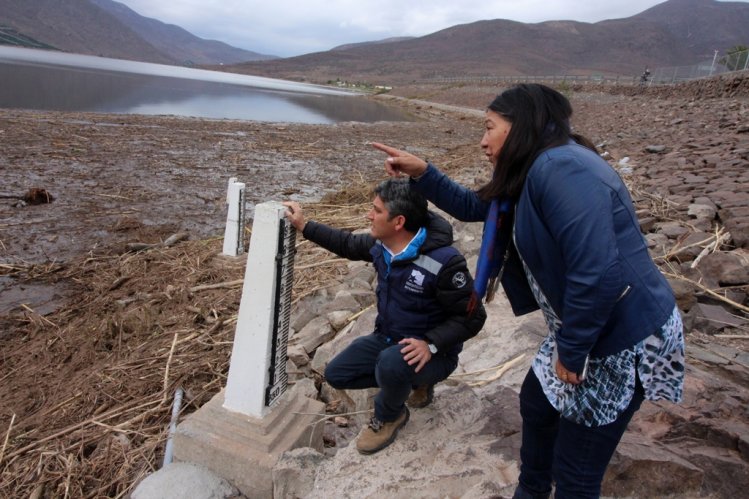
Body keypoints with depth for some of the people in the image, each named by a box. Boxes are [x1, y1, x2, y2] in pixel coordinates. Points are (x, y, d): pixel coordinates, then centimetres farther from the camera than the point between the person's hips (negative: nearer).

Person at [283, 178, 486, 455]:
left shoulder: (444, 261, -30)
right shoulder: (382, 245, -8)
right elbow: (349, 245, 13)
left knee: (391, 363, -37)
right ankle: (409, 379, 17)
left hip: (431, 352, -7)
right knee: (336, 374, 3)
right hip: (387, 338, 7)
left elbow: (471, 317, -22)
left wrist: (430, 344, -34)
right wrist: (304, 226, 11)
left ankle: (389, 415, -2)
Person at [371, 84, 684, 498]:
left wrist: (570, 352, -21)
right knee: (536, 404, 28)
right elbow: (472, 206, 20)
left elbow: (598, 273, -34)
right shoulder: (531, 174, 7)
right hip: (583, 329, 11)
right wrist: (420, 173, 9)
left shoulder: (560, 168, -26)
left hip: (626, 339, -10)